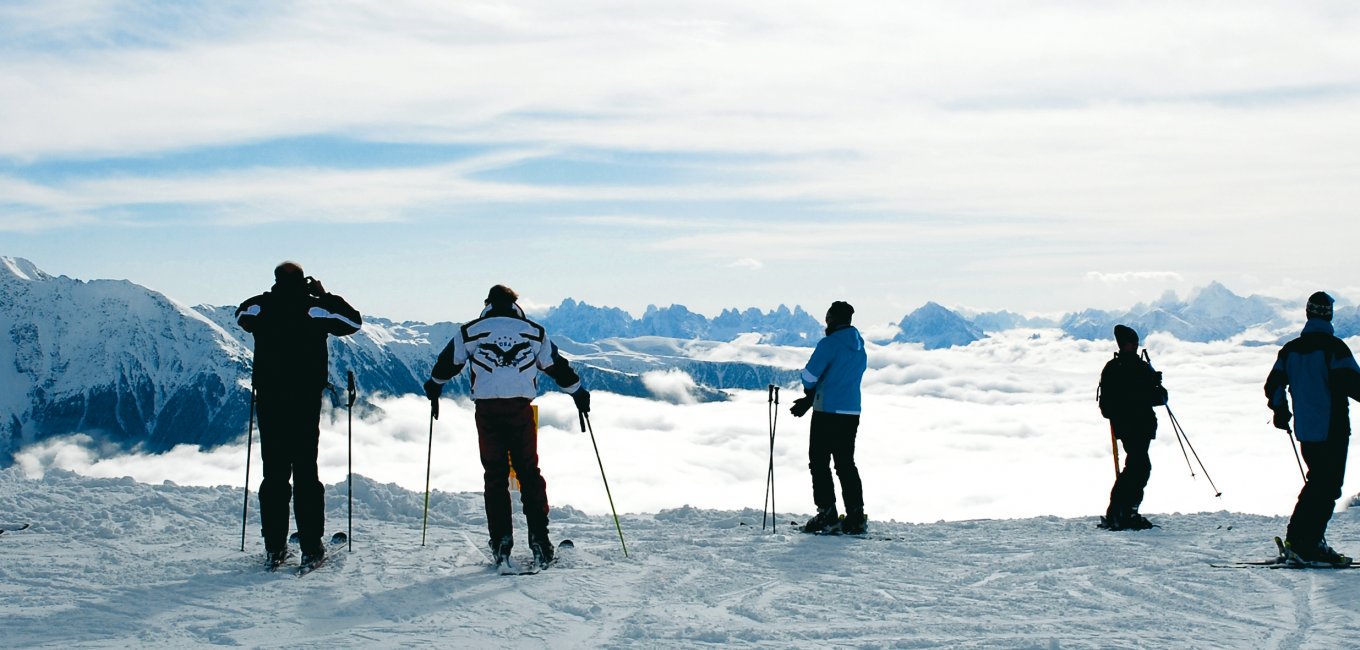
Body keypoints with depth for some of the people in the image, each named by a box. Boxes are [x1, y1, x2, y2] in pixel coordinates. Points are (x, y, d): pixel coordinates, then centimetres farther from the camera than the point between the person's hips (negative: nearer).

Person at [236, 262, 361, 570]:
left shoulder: (261, 306, 2)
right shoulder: (314, 308, -6)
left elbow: (241, 314, 25)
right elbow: (354, 321, 4)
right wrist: (325, 295, 9)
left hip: (268, 400, 2)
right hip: (306, 401, -2)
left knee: (274, 473, 7)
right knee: (306, 472, 2)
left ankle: (274, 547, 8)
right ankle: (311, 547, 0)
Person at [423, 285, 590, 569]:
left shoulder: (470, 332, 7)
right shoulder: (534, 332, 9)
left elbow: (448, 362, 19)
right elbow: (558, 366, 16)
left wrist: (435, 385, 38)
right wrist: (578, 392, 29)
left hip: (487, 410, 0)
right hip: (521, 408, 0)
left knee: (494, 475, 7)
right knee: (529, 473, 8)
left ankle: (500, 542, 2)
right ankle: (539, 539, 1)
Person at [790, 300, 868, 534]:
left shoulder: (829, 344, -14)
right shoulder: (860, 349, 12)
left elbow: (809, 377, -15)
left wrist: (809, 393, 10)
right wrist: (810, 400, 16)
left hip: (828, 412, -7)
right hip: (852, 412, 7)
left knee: (819, 463, 3)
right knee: (846, 463, 13)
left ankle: (827, 515, -1)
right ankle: (856, 517, 8)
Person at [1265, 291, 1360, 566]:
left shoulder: (1290, 350, 7)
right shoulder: (1333, 348, -13)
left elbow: (1273, 387, 11)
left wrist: (1280, 413, 26)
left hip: (1305, 429, 7)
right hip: (1332, 430, -6)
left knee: (1316, 482, 19)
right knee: (1328, 488, -1)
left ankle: (1297, 538, 20)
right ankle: (1306, 545, -4)